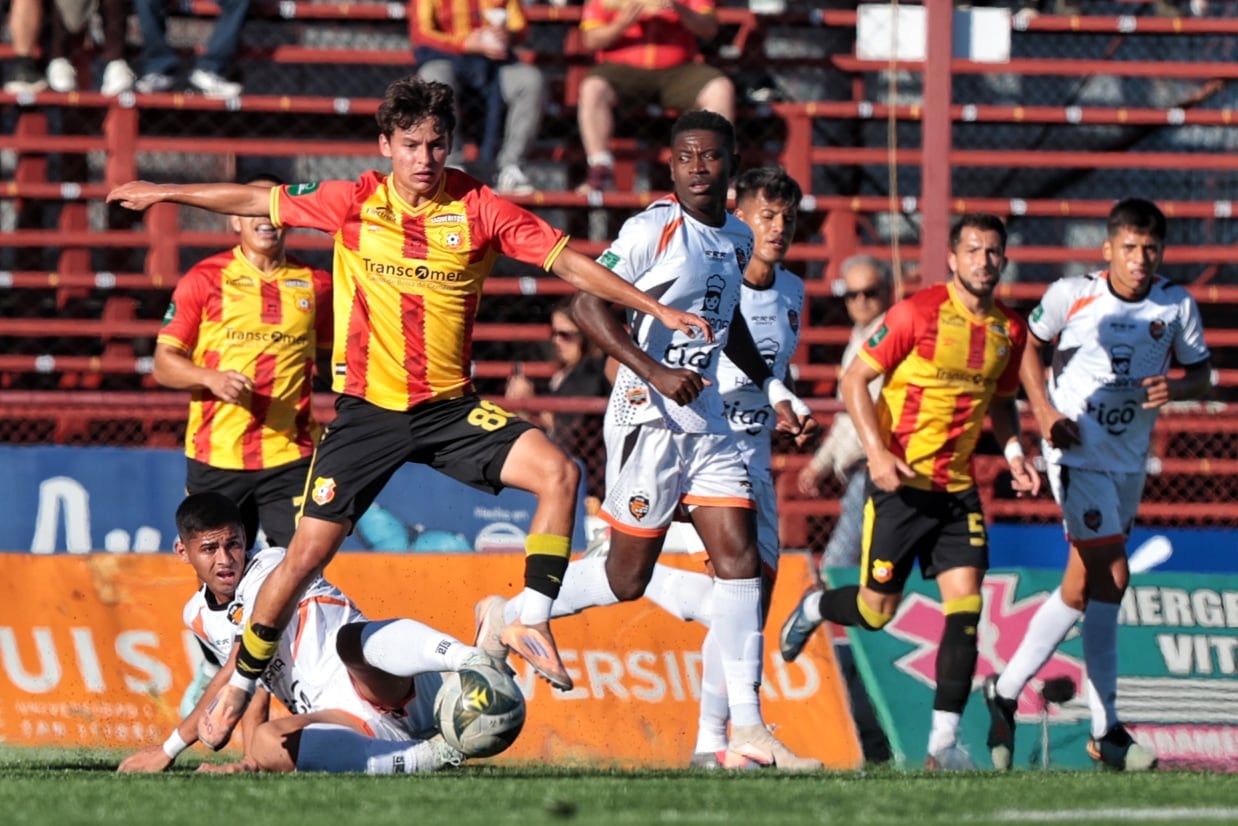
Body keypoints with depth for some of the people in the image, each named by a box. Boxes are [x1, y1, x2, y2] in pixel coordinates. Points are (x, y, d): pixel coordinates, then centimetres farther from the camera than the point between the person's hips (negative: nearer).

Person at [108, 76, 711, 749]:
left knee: (558, 473, -21)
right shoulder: (354, 204, -5)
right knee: (304, 558, -4)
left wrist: (657, 309, -9)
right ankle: (240, 685, 14)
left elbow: (568, 263, -4)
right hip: (367, 410, -1)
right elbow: (259, 202, 7)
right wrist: (164, 193, 13)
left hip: (450, 408, 1)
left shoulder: (479, 210, -6)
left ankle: (531, 622, -13)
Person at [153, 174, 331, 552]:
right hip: (215, 459, -1)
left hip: (289, 454, 1)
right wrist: (212, 378, -16)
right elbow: (164, 364, 2)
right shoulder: (205, 279, 2)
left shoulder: (315, 284, 10)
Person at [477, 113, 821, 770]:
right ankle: (507, 615, 23)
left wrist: (774, 390, 23)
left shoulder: (738, 239, 12)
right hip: (648, 418, -7)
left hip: (708, 421, 7)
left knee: (740, 558, -3)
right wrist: (654, 372, -26)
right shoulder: (654, 229, -12)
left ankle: (747, 729, -3)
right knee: (628, 577, -1)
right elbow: (586, 304, -18)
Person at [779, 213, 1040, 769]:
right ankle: (814, 607, 38)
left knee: (965, 606, -10)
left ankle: (944, 739, -9)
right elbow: (854, 381, -8)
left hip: (958, 487, 4)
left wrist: (1013, 452, 4)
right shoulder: (918, 313, -12)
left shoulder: (1009, 330, 6)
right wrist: (877, 452, -18)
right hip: (901, 480, -4)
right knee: (877, 611, 2)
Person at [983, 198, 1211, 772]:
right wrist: (1044, 411, -8)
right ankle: (1106, 730, -11)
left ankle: (1006, 692, 21)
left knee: (1084, 584, 8)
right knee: (1110, 576, -14)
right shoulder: (1071, 296, -10)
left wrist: (1177, 388, -16)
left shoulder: (1177, 306, -3)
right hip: (1077, 451, -5)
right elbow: (1031, 346, 5)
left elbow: (1202, 374, 7)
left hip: (1129, 461, 5)